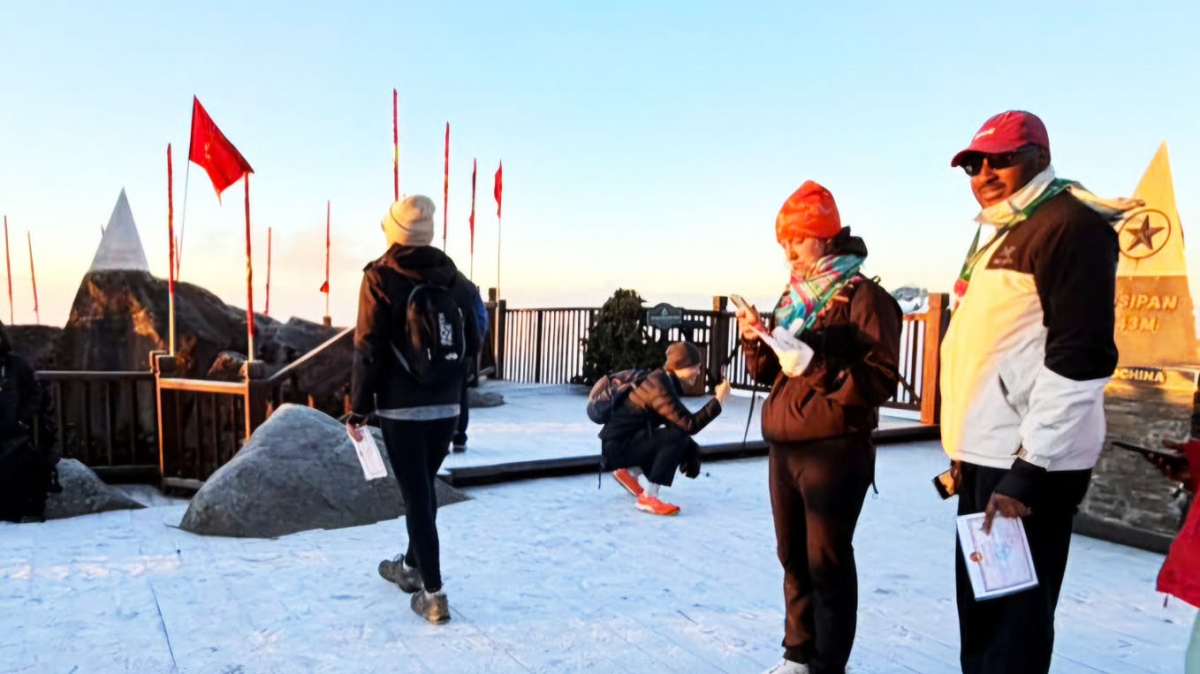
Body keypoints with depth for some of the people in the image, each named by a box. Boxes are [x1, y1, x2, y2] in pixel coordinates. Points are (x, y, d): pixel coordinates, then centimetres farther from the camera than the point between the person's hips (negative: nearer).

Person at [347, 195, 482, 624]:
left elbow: (368, 350, -12)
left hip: (402, 409, -5)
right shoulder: (454, 278, 3)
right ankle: (412, 567, 37)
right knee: (423, 488, 21)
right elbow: (472, 345, 6)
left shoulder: (381, 278, -10)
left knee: (416, 496, 2)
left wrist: (359, 408, -4)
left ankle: (433, 594, 4)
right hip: (447, 407, 5)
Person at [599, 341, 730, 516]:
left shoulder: (664, 380, 6)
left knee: (689, 448, 11)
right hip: (617, 446, -10)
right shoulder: (659, 386, -23)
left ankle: (630, 471, 15)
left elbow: (681, 421, 12)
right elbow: (690, 425, -28)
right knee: (678, 437, -25)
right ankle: (648, 497, -21)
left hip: (630, 441, 10)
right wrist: (718, 400, -24)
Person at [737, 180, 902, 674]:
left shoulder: (863, 296, -8)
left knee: (827, 563, 0)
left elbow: (880, 379, -16)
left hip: (834, 451, -7)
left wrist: (816, 365, -26)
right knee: (794, 559, 15)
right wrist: (756, 341, -1)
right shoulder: (793, 297, 15)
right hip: (783, 448, 7)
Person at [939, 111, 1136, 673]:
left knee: (1012, 623, -4)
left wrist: (1029, 469, -20)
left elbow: (1079, 358, -18)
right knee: (979, 614, 17)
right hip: (986, 458, 9)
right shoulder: (994, 234, 19)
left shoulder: (1070, 224, -10)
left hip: (1028, 464, -9)